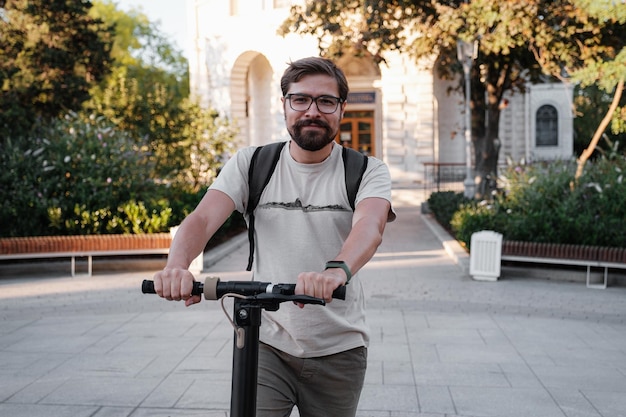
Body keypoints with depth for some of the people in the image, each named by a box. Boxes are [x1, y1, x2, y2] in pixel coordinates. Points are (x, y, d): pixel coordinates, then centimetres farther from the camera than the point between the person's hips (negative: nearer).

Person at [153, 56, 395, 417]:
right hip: (267, 345, 0)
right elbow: (203, 218, -13)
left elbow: (370, 226, -25)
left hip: (339, 351, 0)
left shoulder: (367, 171, -4)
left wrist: (337, 270, -47)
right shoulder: (251, 164, 0)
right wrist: (177, 265, -36)